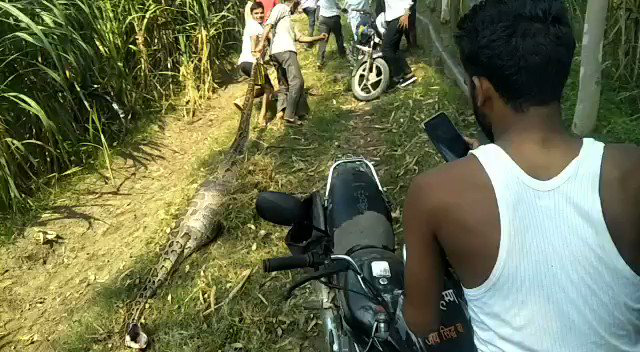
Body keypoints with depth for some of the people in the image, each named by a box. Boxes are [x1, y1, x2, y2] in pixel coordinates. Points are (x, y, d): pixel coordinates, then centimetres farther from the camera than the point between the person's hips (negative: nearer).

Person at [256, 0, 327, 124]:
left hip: (276, 54, 10)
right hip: (285, 50, -10)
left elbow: (300, 37, 33)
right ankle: (290, 114, -21)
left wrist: (318, 38, 33)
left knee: (284, 85, 8)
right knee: (296, 81, -15)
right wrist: (262, 42, -20)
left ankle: (281, 112, -1)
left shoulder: (287, 17, 34)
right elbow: (269, 24, -8)